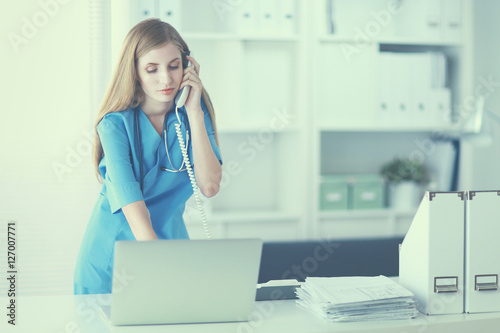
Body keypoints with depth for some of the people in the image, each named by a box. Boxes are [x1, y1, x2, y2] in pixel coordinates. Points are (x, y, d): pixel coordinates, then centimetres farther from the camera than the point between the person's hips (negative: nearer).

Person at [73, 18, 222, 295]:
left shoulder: (195, 110, -5)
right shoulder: (116, 123, -16)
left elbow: (209, 186, -16)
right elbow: (132, 205, -27)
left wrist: (194, 111, -18)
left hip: (170, 238, 3)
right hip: (113, 251, -2)